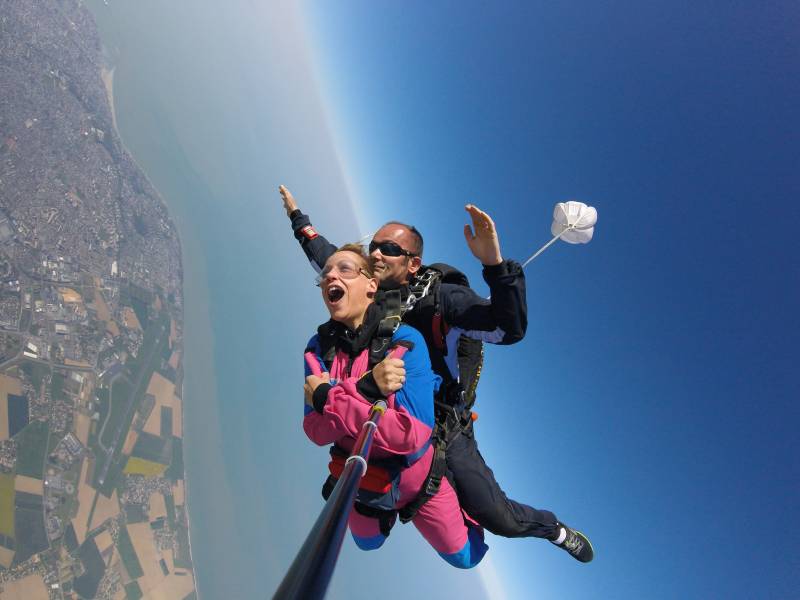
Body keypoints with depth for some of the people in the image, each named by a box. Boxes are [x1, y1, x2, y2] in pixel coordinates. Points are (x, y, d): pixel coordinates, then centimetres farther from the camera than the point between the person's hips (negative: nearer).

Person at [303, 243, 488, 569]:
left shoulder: (405, 340, -28)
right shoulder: (318, 346, -14)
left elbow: (411, 434, -37)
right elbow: (315, 431, -21)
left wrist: (328, 399, -34)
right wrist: (366, 387, -38)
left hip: (416, 477, -3)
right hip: (359, 478, 4)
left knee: (465, 557, 20)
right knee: (368, 543, 34)